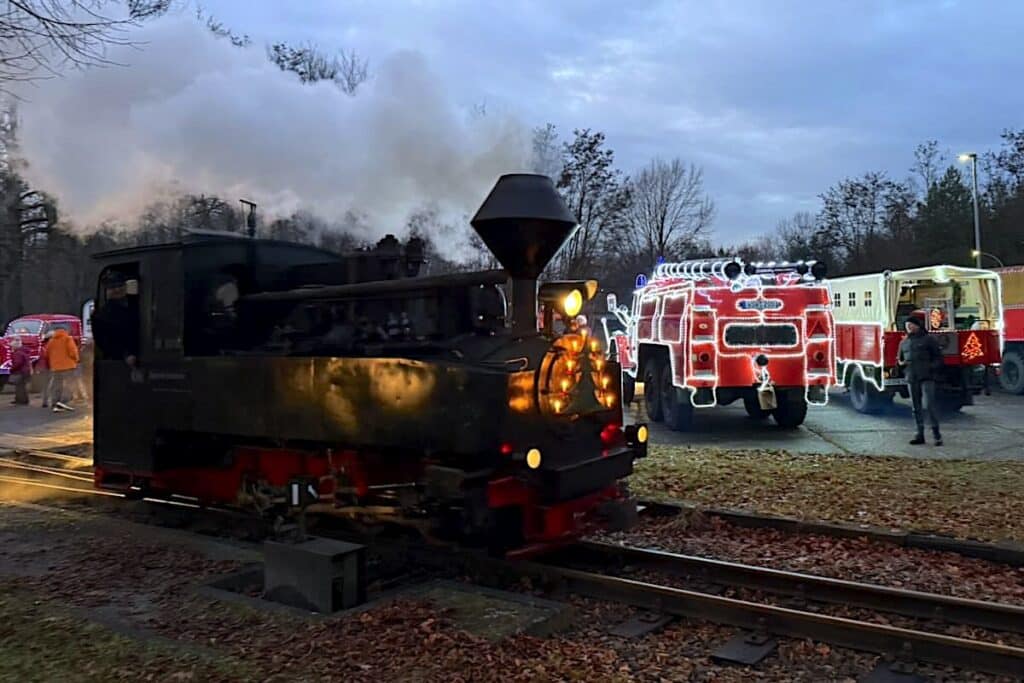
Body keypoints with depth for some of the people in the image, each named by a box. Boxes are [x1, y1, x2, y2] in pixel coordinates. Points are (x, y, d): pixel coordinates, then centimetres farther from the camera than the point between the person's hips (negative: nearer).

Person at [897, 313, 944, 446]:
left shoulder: (928, 340, 0)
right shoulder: (904, 342, 15)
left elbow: (938, 357, 0)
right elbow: (900, 358, 27)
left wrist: (931, 367, -15)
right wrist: (901, 363, 5)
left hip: (926, 378, -5)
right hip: (912, 379, 5)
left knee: (928, 405, -14)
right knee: (916, 407, 7)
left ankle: (937, 434, -7)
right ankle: (920, 434, 13)